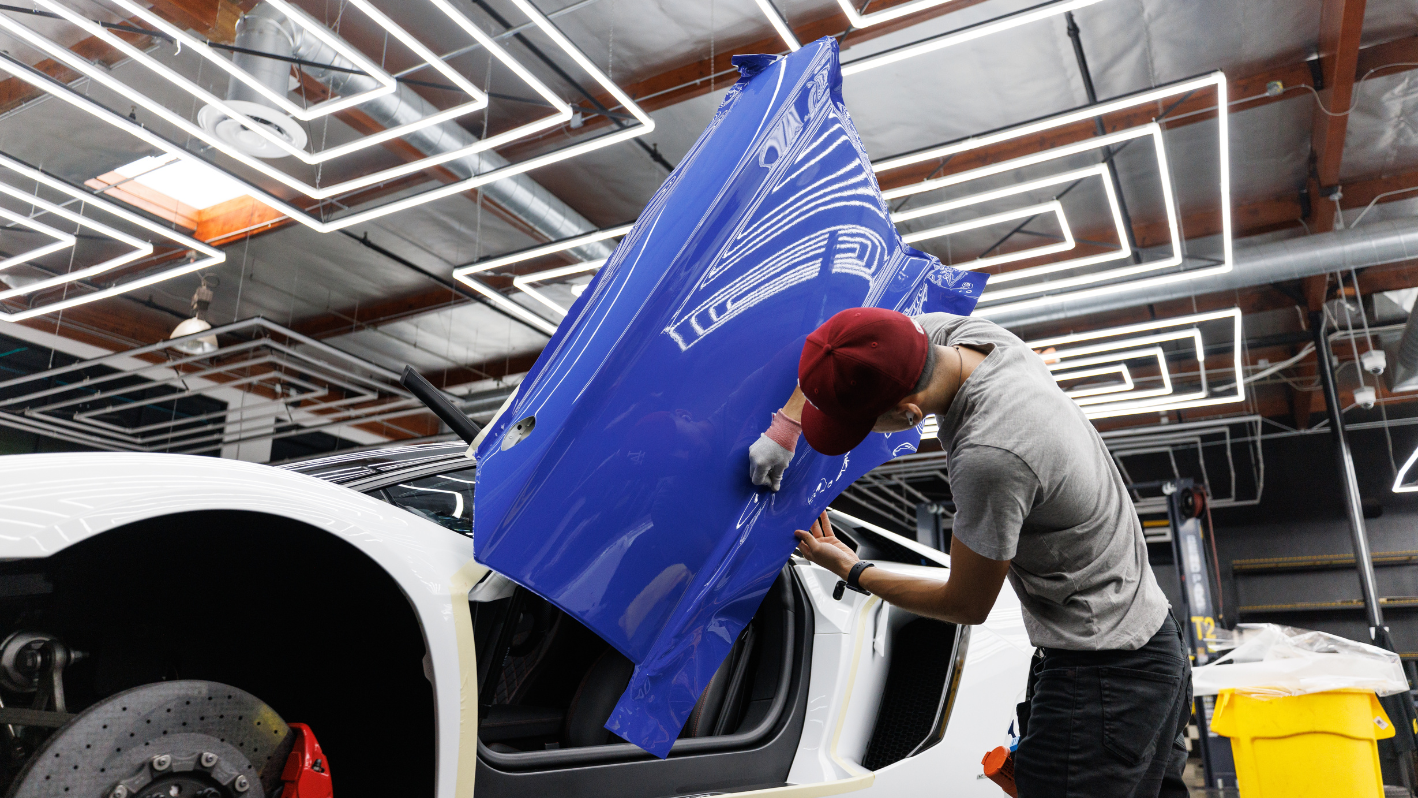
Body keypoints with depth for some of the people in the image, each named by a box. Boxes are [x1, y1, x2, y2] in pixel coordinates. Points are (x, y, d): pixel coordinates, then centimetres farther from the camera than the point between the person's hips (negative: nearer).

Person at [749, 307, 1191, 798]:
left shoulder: (990, 457, -33)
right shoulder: (962, 332, -9)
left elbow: (968, 606, -15)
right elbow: (844, 350, 10)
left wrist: (852, 572, -3)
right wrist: (786, 424, 0)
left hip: (1102, 675, -9)